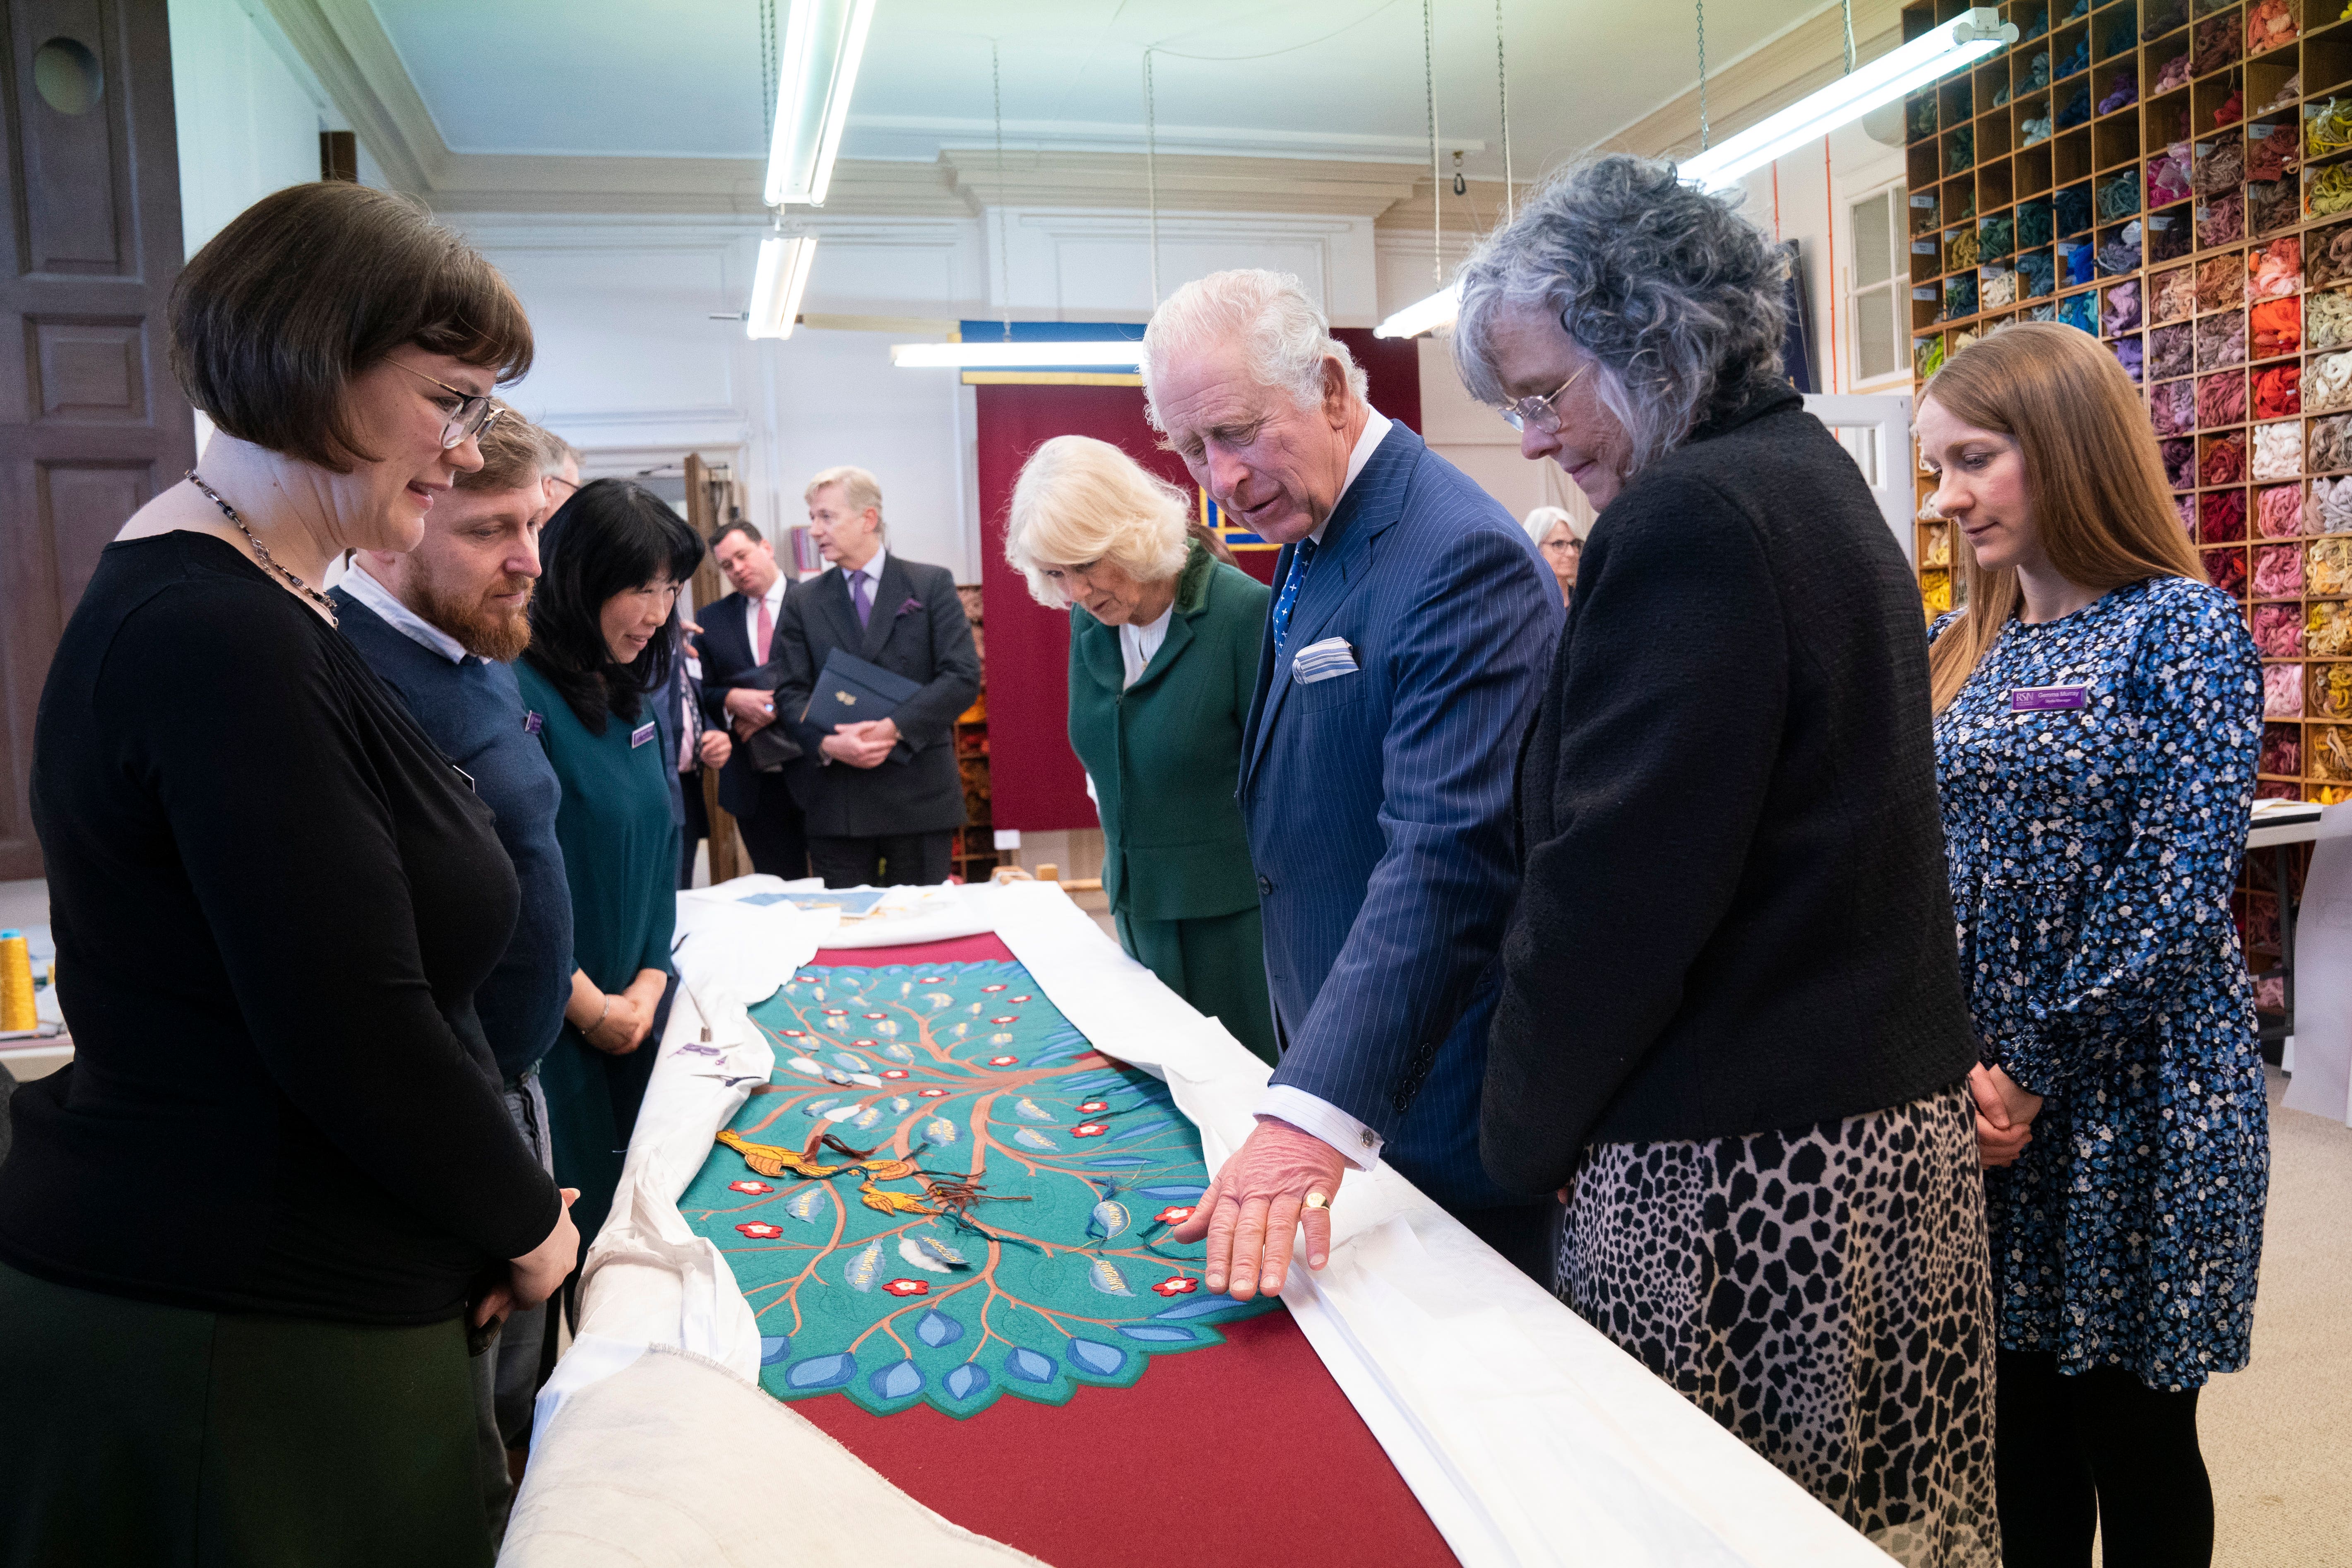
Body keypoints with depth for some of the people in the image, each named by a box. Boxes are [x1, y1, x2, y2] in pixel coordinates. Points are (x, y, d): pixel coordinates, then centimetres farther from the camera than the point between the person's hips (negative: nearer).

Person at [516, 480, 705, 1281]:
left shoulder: (640, 690, 8)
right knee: (570, 1223, 1)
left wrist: (650, 982, 0)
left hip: (632, 1013, 7)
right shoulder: (520, 696, -18)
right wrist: (592, 1006, -11)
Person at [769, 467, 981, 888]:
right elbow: (789, 691, 5)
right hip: (836, 800, 2)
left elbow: (963, 676, -5)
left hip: (920, 793, -2)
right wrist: (826, 743, -15)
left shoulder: (933, 585, 4)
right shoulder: (802, 602, 11)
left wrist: (895, 728, -17)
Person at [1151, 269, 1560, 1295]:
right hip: (1331, 1059, 9)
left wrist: (1312, 1115, -38)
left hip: (1431, 1098, -8)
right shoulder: (1309, 539, 9)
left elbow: (1445, 859, -31)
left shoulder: (1461, 557, -22)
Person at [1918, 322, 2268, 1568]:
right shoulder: (1957, 650, 9)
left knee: (2135, 1434, 9)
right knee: (2020, 1418, 15)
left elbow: (2179, 885, -14)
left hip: (2129, 1101, -5)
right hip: (1972, 1100, 5)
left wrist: (2032, 1074, -14)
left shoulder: (2182, 628, -8)